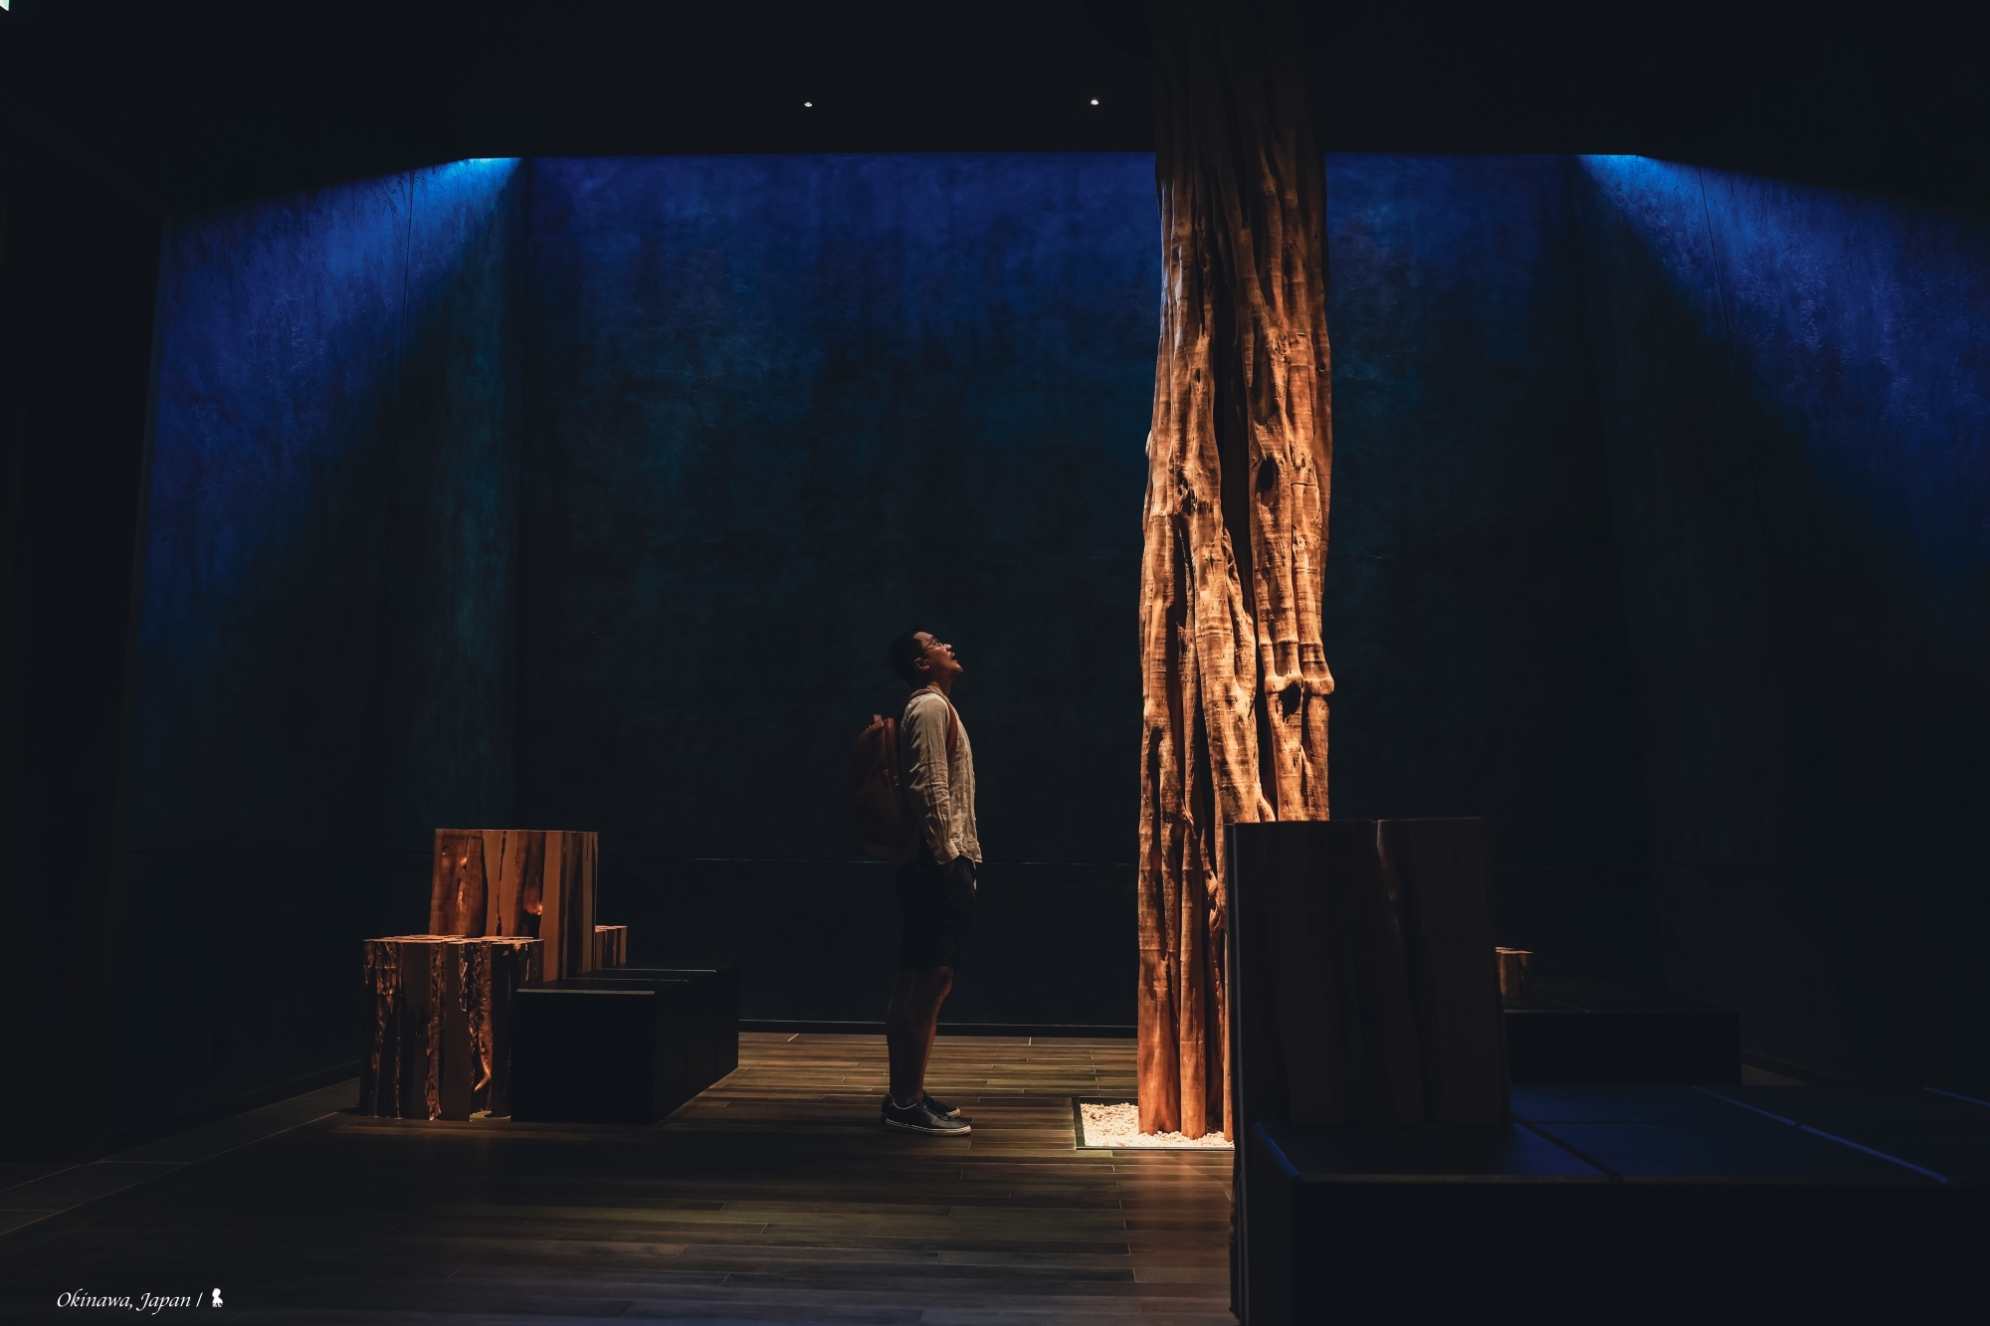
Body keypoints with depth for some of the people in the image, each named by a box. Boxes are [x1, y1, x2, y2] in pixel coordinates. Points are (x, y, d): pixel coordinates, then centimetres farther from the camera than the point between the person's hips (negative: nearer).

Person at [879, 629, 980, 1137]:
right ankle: (908, 1103, -5)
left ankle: (905, 1095, 18)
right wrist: (947, 854, -20)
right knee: (932, 980, -9)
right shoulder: (930, 706, -9)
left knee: (915, 982, 11)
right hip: (938, 865, -10)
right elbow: (930, 788, -19)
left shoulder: (935, 707, 22)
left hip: (934, 864, 10)